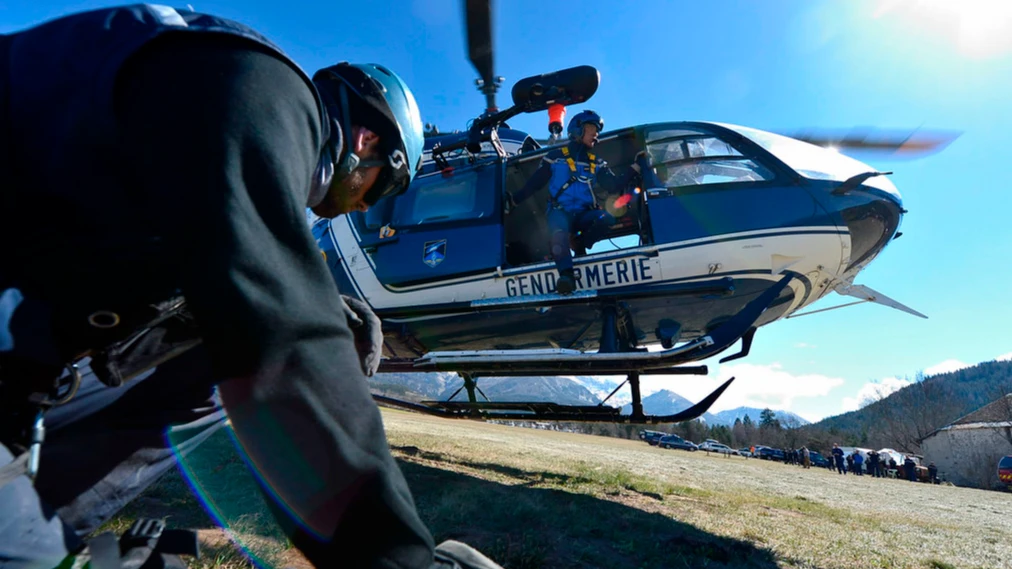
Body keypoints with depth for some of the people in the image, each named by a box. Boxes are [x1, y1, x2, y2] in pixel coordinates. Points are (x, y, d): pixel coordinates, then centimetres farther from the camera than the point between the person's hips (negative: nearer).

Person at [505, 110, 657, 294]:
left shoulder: (596, 163, 19)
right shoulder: (555, 157, 9)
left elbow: (614, 186, 9)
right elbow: (534, 183, 7)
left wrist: (636, 167, 2)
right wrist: (514, 200, -3)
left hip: (584, 213, 4)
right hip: (560, 211, -3)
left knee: (606, 218, -29)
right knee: (559, 230, -39)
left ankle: (579, 245, -8)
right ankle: (566, 275, -51)